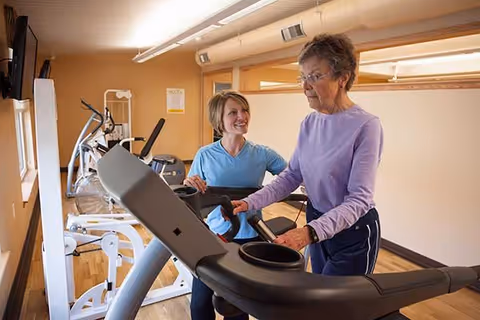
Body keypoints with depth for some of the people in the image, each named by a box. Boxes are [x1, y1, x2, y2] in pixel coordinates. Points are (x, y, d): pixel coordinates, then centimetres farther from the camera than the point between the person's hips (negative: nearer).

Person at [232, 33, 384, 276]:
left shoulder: (366, 126, -22)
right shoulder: (309, 123, -1)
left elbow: (359, 199, -25)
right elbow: (291, 176, 0)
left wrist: (310, 232, -37)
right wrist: (250, 203, -13)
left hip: (353, 234, -6)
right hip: (317, 224, 6)